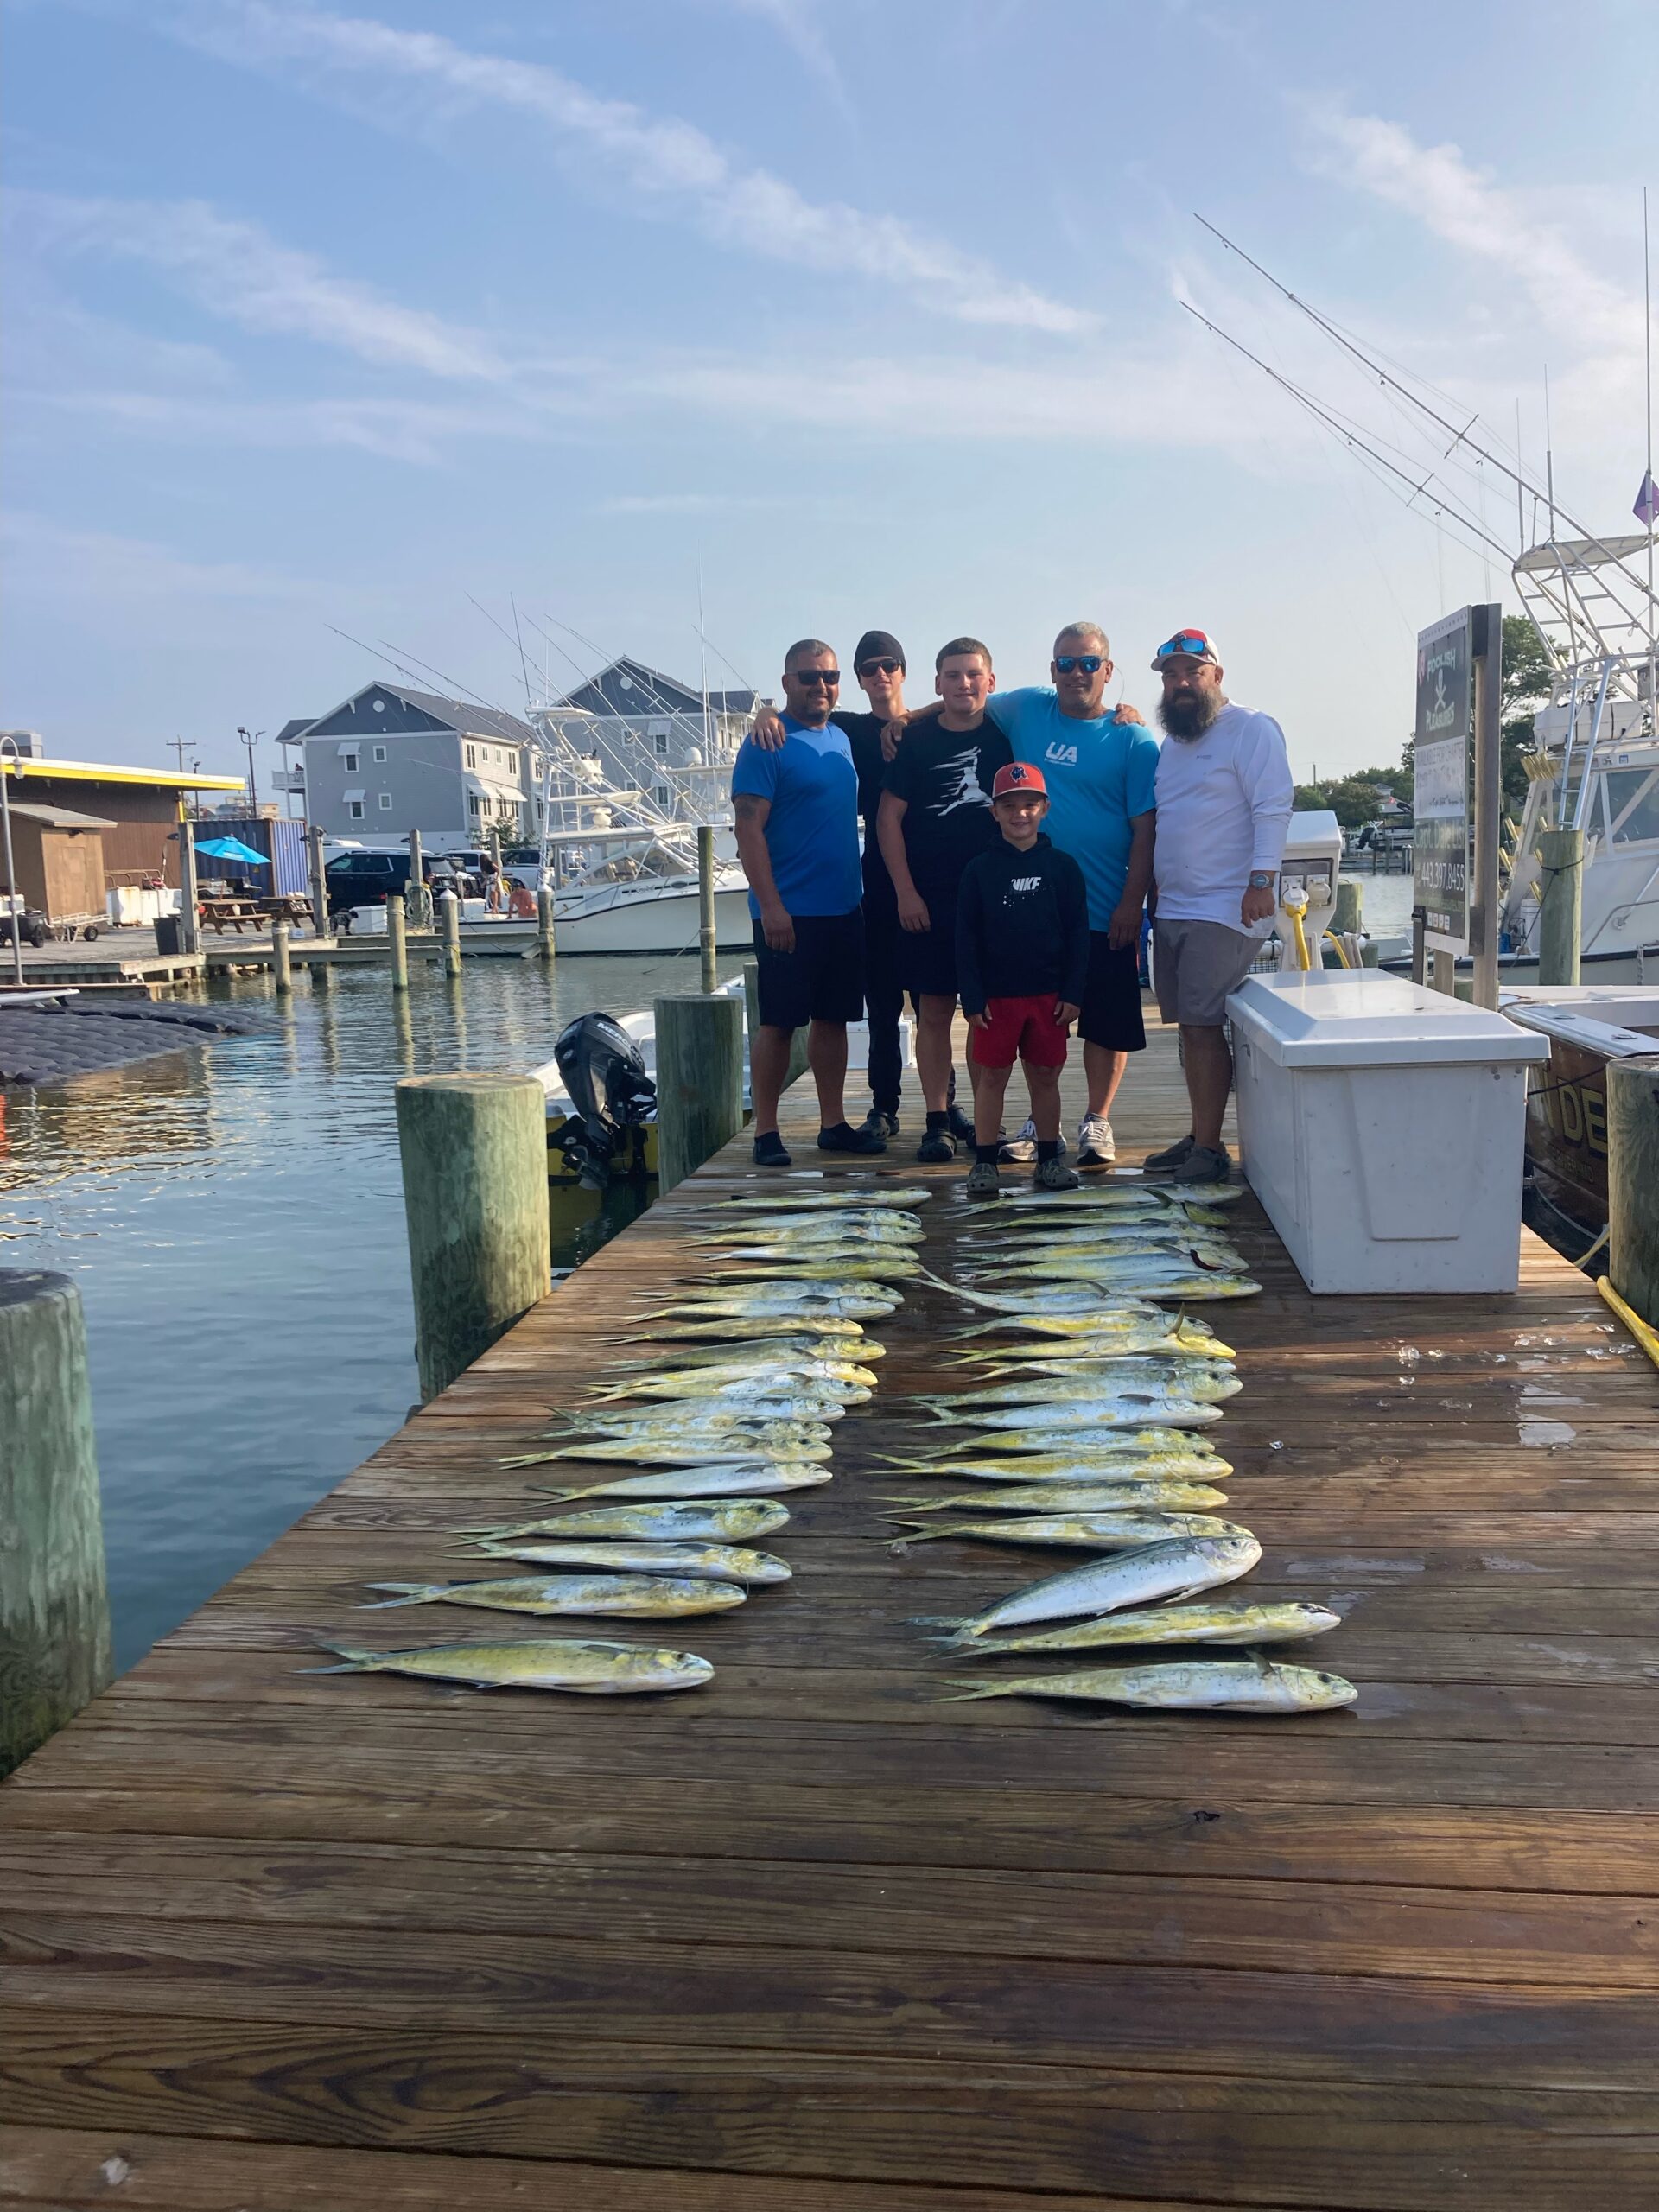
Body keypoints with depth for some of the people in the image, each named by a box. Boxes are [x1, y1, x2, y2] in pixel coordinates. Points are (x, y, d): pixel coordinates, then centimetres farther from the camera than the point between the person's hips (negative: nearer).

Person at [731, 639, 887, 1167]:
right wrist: (771, 906, -20)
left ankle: (833, 1124, 18)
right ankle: (766, 1132, 7)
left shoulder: (841, 740, 14)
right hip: (788, 913, -7)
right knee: (778, 1022, -1)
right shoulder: (766, 744, -8)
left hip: (843, 909, 7)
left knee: (833, 1017, 11)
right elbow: (749, 830, -14)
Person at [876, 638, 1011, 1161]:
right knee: (933, 1011, 1)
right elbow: (889, 817, 1)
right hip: (928, 901, -1)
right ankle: (937, 1122, 8)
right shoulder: (916, 740, 2)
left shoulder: (1006, 734, 5)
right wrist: (905, 892, -6)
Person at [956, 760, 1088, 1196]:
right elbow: (966, 940, 0)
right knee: (992, 1077, 4)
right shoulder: (979, 871, 1)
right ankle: (984, 1163, 11)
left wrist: (1073, 993, -2)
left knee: (1046, 1077, 9)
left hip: (1050, 995, 1)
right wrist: (972, 998, -6)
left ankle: (1049, 1160, 19)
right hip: (995, 996, -1)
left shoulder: (1063, 867, 3)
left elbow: (1078, 933, 3)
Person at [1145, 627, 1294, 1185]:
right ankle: (1198, 1138, 17)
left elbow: (1273, 807, -14)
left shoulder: (1251, 729, -5)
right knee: (1189, 1028, 10)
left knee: (1202, 1027, -11)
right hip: (1171, 909, 8)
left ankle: (1209, 1150, -6)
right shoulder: (1172, 744, 21)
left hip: (1223, 910, -8)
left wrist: (1262, 879, -23)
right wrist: (1152, 894, 22)